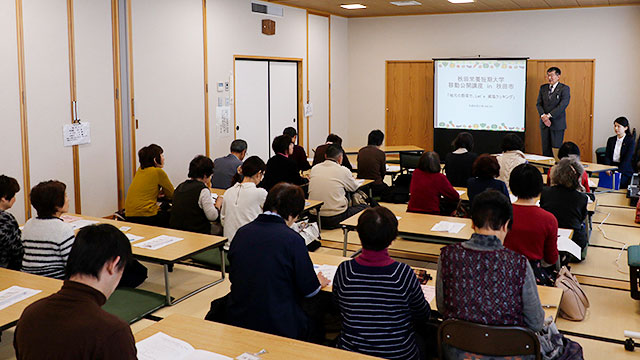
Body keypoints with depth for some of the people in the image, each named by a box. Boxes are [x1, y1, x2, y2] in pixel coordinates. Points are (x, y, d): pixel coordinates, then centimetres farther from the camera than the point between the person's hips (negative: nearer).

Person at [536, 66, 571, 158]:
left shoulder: (564, 89, -3)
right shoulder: (543, 88, 13)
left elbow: (563, 105, -13)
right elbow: (539, 103, 6)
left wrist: (549, 115, -18)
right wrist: (543, 116, -11)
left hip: (557, 124, -5)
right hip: (544, 123, 5)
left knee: (556, 150, -6)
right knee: (545, 149, 5)